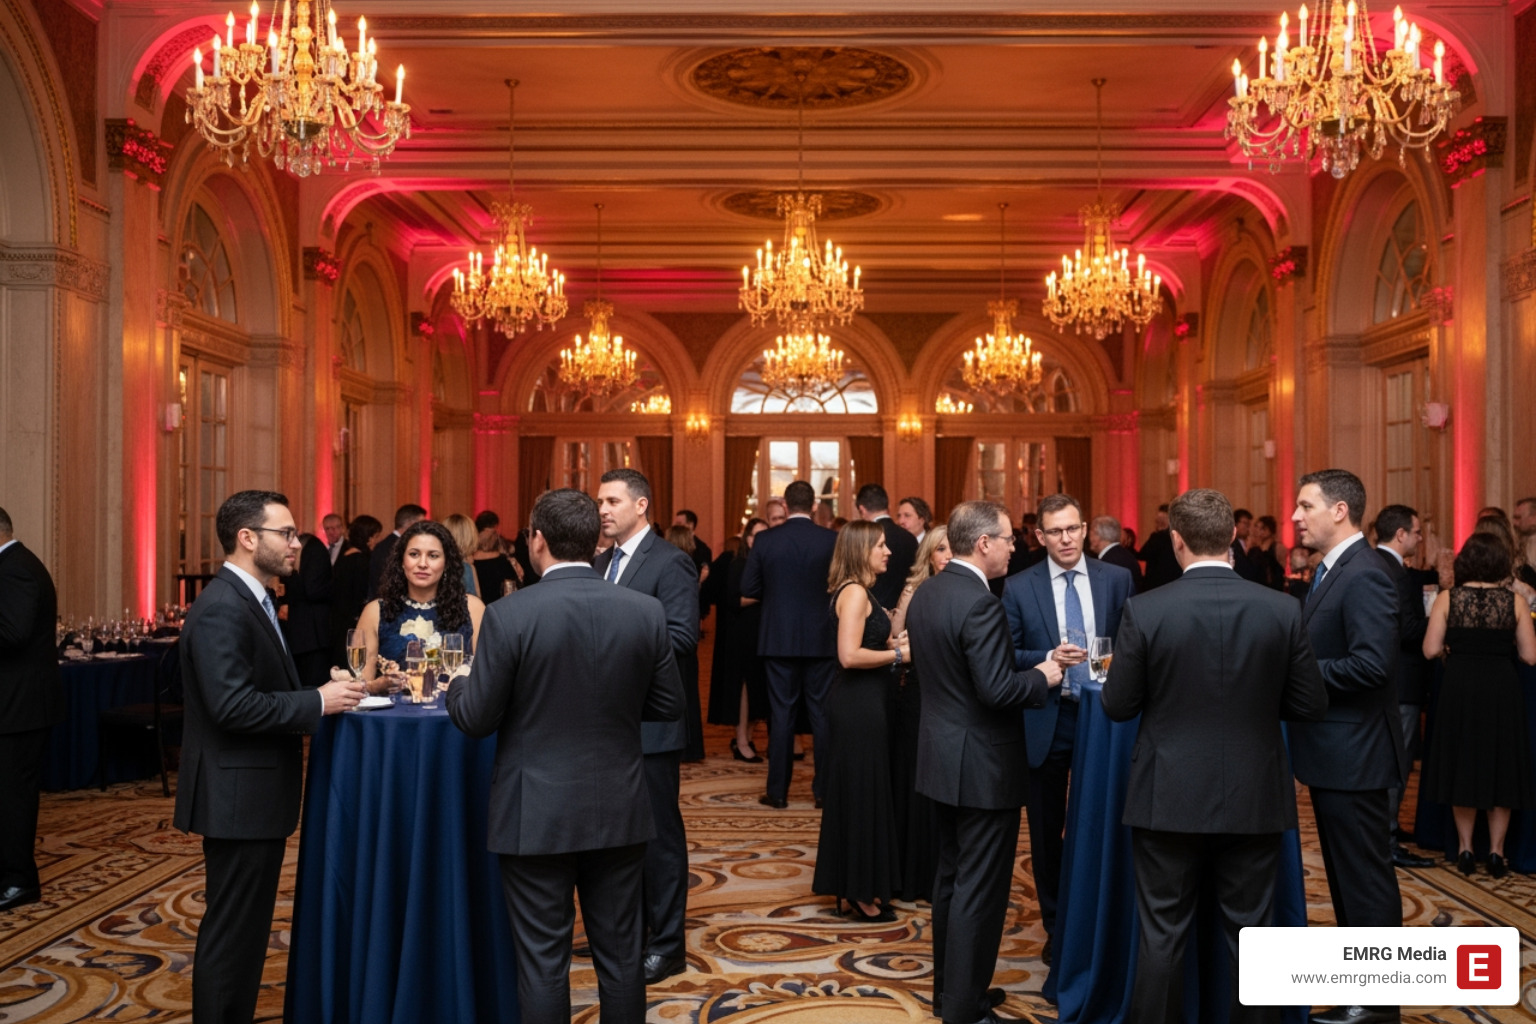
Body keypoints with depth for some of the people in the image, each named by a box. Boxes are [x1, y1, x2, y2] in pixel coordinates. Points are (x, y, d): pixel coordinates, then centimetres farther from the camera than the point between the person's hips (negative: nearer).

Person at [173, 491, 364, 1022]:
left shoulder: (250, 600, 13)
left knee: (247, 928, 19)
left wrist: (322, 689, 4)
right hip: (238, 797, -10)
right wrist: (318, 702, -20)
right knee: (231, 933, 1)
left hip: (256, 795, 10)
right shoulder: (221, 608, -20)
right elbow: (233, 706, -27)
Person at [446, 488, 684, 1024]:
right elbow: (668, 706, 3)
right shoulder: (646, 611, -4)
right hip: (619, 811, 3)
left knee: (542, 959, 8)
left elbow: (475, 718, -9)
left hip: (537, 815, -3)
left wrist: (456, 688, 12)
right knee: (620, 952, 15)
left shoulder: (509, 614, -14)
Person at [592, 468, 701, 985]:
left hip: (651, 721, -8)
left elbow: (681, 637, -21)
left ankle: (666, 944, 13)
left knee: (658, 831, 2)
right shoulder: (602, 563, 13)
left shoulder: (670, 563, -12)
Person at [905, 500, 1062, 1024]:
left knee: (951, 877, 19)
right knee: (980, 888, 1)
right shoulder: (980, 603, -23)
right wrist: (1042, 677, -9)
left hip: (942, 756, 9)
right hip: (983, 766, -9)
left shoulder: (924, 594, 6)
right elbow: (997, 690, -27)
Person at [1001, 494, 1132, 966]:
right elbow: (1006, 656, -4)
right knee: (1047, 832, 10)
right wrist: (1047, 659, -20)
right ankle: (1056, 927, 26)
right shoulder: (1019, 587, -2)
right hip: (1045, 721, 0)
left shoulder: (1117, 579, 2)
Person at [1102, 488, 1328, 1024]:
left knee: (1162, 936, 10)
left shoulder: (1144, 611, -13)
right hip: (1253, 799, 2)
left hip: (1168, 800, -1)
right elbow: (1311, 705, -1)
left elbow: (1117, 706, -6)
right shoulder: (1282, 609, -8)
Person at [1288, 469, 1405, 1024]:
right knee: (1346, 871, 20)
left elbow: (1372, 664, -28)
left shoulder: (1364, 576, -19)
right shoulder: (1331, 571, 12)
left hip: (1351, 754, -10)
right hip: (1332, 751, 10)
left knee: (1365, 875, 1)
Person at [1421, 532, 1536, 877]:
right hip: (1502, 689, 0)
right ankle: (1496, 851, 15)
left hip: (1459, 687, 0)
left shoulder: (1447, 598, -6)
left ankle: (1465, 849, 16)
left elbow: (1431, 650, -8)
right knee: (1501, 766, 12)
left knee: (1462, 763, 14)